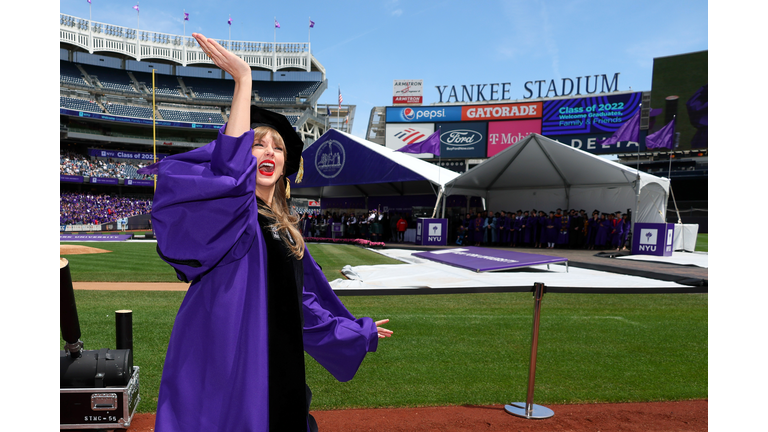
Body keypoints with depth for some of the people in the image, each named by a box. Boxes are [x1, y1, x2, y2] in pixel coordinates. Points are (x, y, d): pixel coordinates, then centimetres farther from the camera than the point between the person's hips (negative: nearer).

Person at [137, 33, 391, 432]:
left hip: (279, 364, 7)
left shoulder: (285, 231, 12)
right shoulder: (227, 214, -8)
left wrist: (360, 331, 33)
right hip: (226, 362, -7)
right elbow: (230, 169, -32)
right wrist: (243, 79, -28)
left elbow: (305, 297, 22)